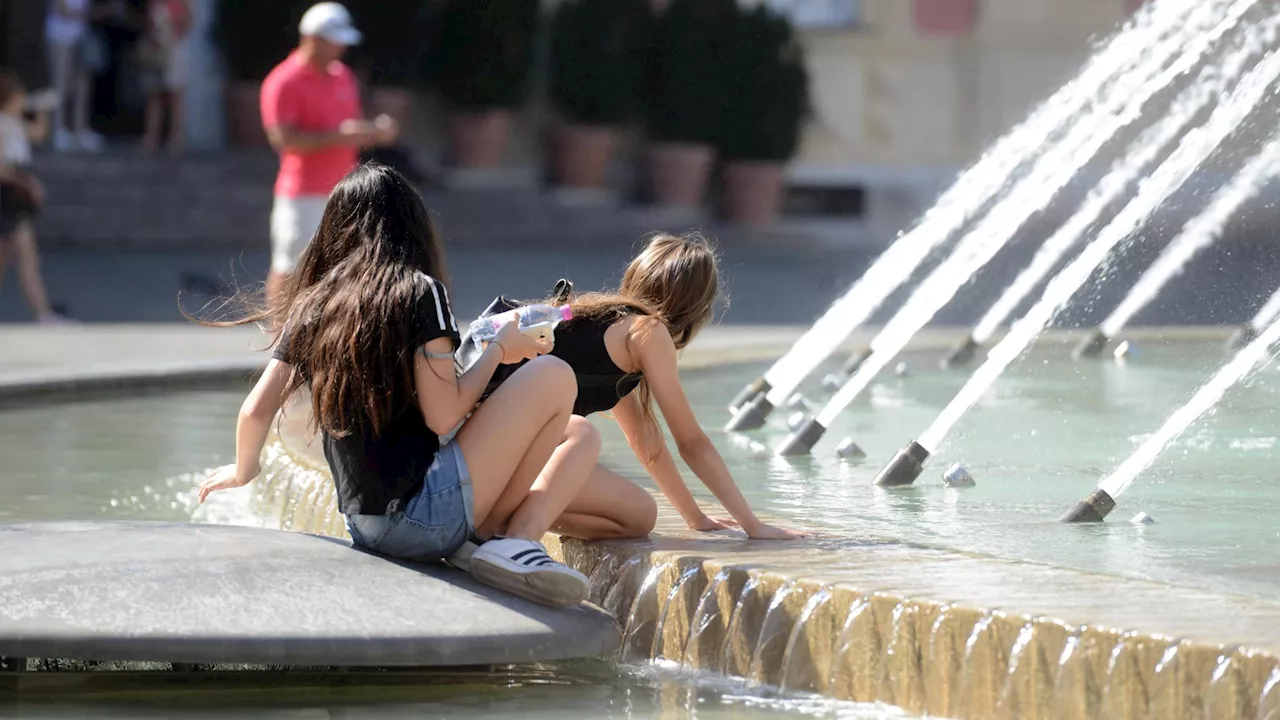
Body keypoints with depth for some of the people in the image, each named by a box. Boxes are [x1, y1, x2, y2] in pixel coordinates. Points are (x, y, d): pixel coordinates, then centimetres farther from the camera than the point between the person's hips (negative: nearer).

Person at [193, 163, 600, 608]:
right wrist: (498, 349, 3)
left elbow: (256, 410, 9)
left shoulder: (313, 307, 11)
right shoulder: (419, 292, -7)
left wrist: (243, 472, 29)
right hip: (423, 517, -7)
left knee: (579, 433, 18)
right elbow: (442, 416, -13)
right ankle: (514, 543, -12)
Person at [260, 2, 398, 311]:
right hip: (304, 197, -7)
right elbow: (284, 139, -19)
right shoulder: (284, 83, -11)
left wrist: (376, 132, -1)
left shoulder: (344, 77, 13)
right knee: (289, 272, -2)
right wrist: (337, 136, -25)